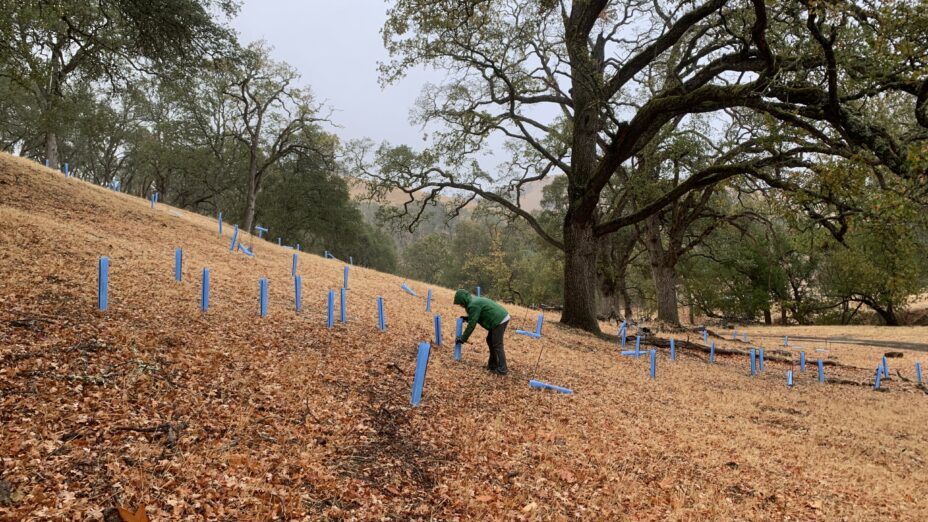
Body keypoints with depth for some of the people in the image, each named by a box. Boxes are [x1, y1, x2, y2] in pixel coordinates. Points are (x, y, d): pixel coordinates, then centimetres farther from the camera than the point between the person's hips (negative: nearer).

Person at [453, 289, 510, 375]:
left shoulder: (473, 306, -16)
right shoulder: (475, 301, 17)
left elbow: (471, 325, -15)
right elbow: (479, 316, 29)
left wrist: (462, 339, -7)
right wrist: (466, 318, 17)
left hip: (500, 321, -10)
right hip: (502, 317, 10)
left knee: (497, 345, -5)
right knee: (490, 341, 17)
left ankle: (502, 369, -2)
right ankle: (492, 364, 23)